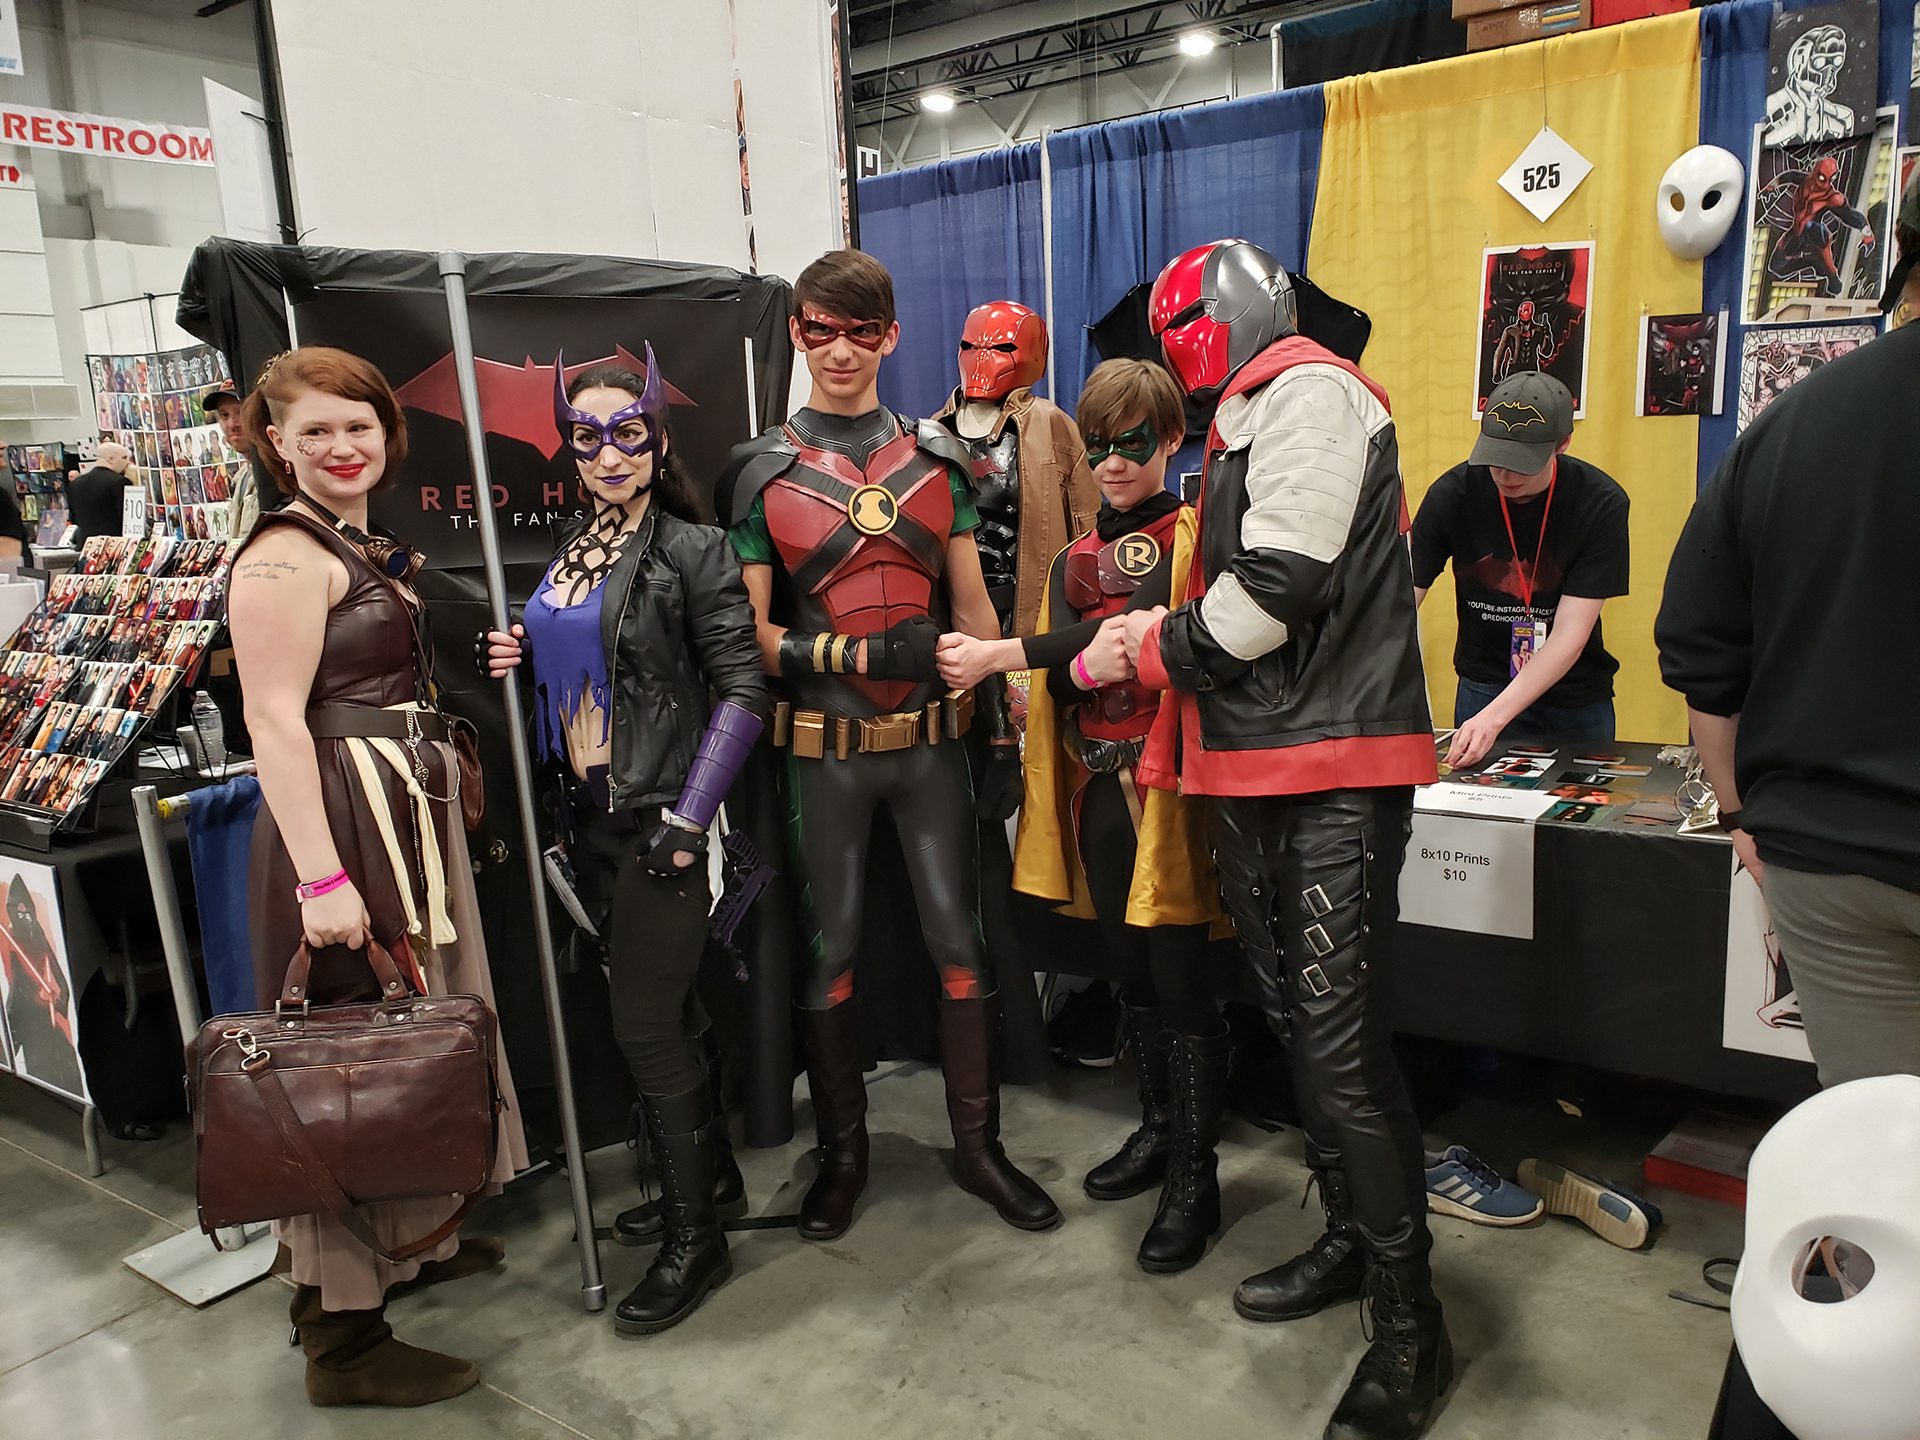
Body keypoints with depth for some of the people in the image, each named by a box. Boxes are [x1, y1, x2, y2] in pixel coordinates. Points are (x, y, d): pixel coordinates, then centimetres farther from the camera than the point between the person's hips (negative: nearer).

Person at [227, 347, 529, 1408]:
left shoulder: (368, 546, 15)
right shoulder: (283, 555, -14)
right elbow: (275, 723, -20)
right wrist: (321, 878, -25)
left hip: (410, 811, 10)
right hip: (341, 820, -10)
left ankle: (407, 1240, 38)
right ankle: (342, 1336, 11)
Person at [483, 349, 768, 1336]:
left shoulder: (692, 550, -10)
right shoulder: (570, 554, 11)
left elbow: (741, 689, -14)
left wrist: (687, 819, -19)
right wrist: (522, 661, 0)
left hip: (659, 817, -7)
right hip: (591, 814, 7)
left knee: (642, 1023, -3)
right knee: (655, 1010, 17)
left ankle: (694, 1237, 14)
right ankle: (710, 1171, 37)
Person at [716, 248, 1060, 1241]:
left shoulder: (937, 458, 8)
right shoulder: (760, 473, 1)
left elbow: (973, 605, 11)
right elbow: (751, 635, -2)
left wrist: (1004, 724, 6)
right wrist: (859, 652, -17)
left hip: (931, 739, 2)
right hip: (822, 749, -1)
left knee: (959, 940, 5)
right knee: (830, 947, 8)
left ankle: (978, 1145, 21)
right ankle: (842, 1153, 25)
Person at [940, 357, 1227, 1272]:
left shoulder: (1187, 537, -3)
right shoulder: (1075, 558, 15)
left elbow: (1138, 631, -19)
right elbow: (1060, 675, 1)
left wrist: (998, 656, -21)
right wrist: (1086, 663, -24)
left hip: (1163, 779, -6)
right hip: (1097, 785, 6)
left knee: (1177, 979, -3)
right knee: (1130, 971, 16)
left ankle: (1193, 1177, 11)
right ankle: (1157, 1130, 34)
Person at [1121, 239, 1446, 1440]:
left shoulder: (1311, 394, -7)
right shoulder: (1244, 426, 23)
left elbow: (1278, 586, -19)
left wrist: (1159, 643, -4)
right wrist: (1168, 749, 18)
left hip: (1335, 776, -10)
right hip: (1257, 770, 10)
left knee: (1345, 1050, -8)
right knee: (1300, 1027, 15)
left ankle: (1411, 1328, 5)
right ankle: (1353, 1241, 31)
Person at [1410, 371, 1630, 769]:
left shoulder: (1601, 503, -17)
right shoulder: (1452, 494, -14)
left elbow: (1570, 635, -21)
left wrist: (1493, 717, -32)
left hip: (1578, 698, 0)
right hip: (1484, 687, 0)